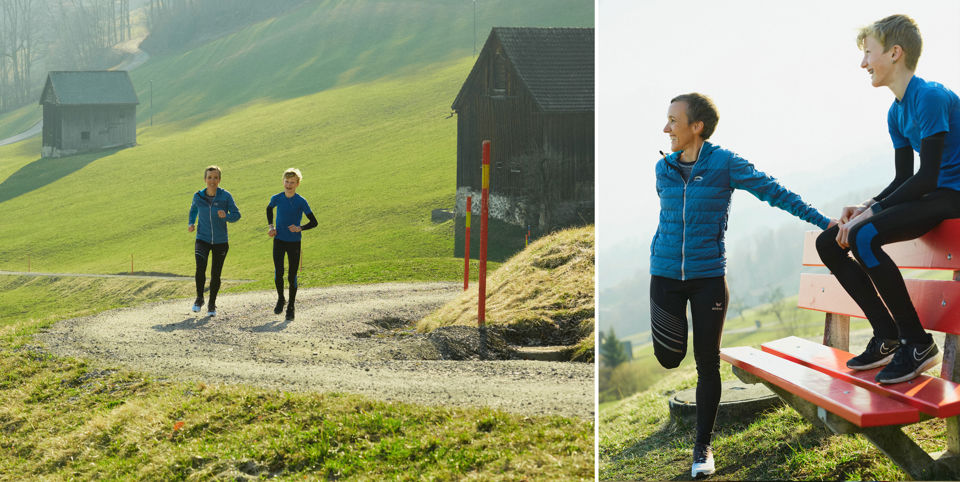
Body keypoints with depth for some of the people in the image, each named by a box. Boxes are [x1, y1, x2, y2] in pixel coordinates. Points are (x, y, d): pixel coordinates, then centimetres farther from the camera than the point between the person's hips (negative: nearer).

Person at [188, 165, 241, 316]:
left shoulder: (225, 196, -10)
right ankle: (199, 298, 2)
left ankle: (212, 304, 29)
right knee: (200, 268, -22)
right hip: (202, 240, 0)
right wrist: (191, 223, 2)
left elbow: (237, 214, -8)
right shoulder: (198, 196, -3)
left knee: (215, 275, 7)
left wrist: (226, 216, -28)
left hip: (220, 241, 0)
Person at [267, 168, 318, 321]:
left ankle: (291, 307, 18)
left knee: (292, 276, 2)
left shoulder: (301, 202, -10)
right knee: (278, 272, -12)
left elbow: (314, 222, -8)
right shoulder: (277, 198, -2)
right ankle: (280, 299, 15)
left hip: (294, 242, -1)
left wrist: (300, 228, -24)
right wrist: (270, 226, 8)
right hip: (279, 240, 1)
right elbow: (269, 209, 21)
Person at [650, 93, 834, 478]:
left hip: (708, 276, -3)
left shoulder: (725, 164, -8)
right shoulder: (664, 168, 4)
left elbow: (775, 192, -7)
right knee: (669, 358, 3)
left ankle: (703, 445, 15)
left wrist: (824, 222, -10)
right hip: (665, 275, 3)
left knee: (707, 363, 2)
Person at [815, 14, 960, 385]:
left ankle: (918, 343, -20)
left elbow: (927, 176, -22)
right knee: (829, 243, 3)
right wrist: (865, 207, -3)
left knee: (863, 237, -32)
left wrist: (872, 213, -21)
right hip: (925, 196, 10)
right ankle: (888, 339, 4)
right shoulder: (896, 112, 13)